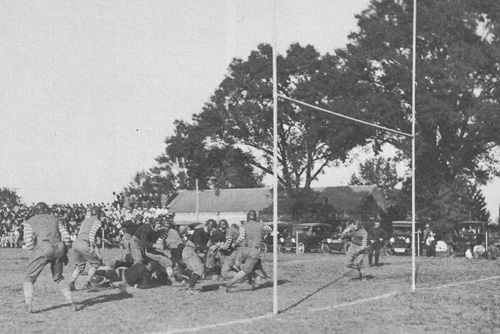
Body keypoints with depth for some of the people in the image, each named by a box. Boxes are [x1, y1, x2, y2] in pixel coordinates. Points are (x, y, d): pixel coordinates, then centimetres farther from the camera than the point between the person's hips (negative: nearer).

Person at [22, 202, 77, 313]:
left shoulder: (29, 222, 15)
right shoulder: (54, 220, 25)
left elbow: (28, 241, -1)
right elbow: (66, 237, 13)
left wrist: (34, 255, 12)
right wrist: (65, 253, 23)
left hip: (42, 250, -4)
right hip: (58, 249, 4)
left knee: (29, 279, 9)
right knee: (58, 278, 26)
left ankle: (28, 304, -15)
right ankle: (71, 302, 11)